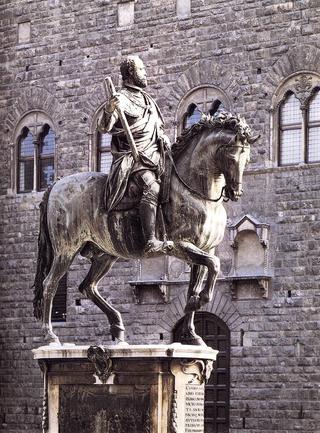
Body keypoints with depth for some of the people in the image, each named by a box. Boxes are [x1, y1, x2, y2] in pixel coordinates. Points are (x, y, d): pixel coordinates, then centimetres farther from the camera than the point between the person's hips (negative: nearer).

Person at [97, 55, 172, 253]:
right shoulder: (121, 99, -2)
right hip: (133, 157, -9)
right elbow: (104, 128, -14)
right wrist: (109, 110, -32)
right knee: (152, 187, -31)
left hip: (154, 155, 9)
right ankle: (151, 241, -42)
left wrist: (164, 137, 18)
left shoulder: (147, 99, 23)